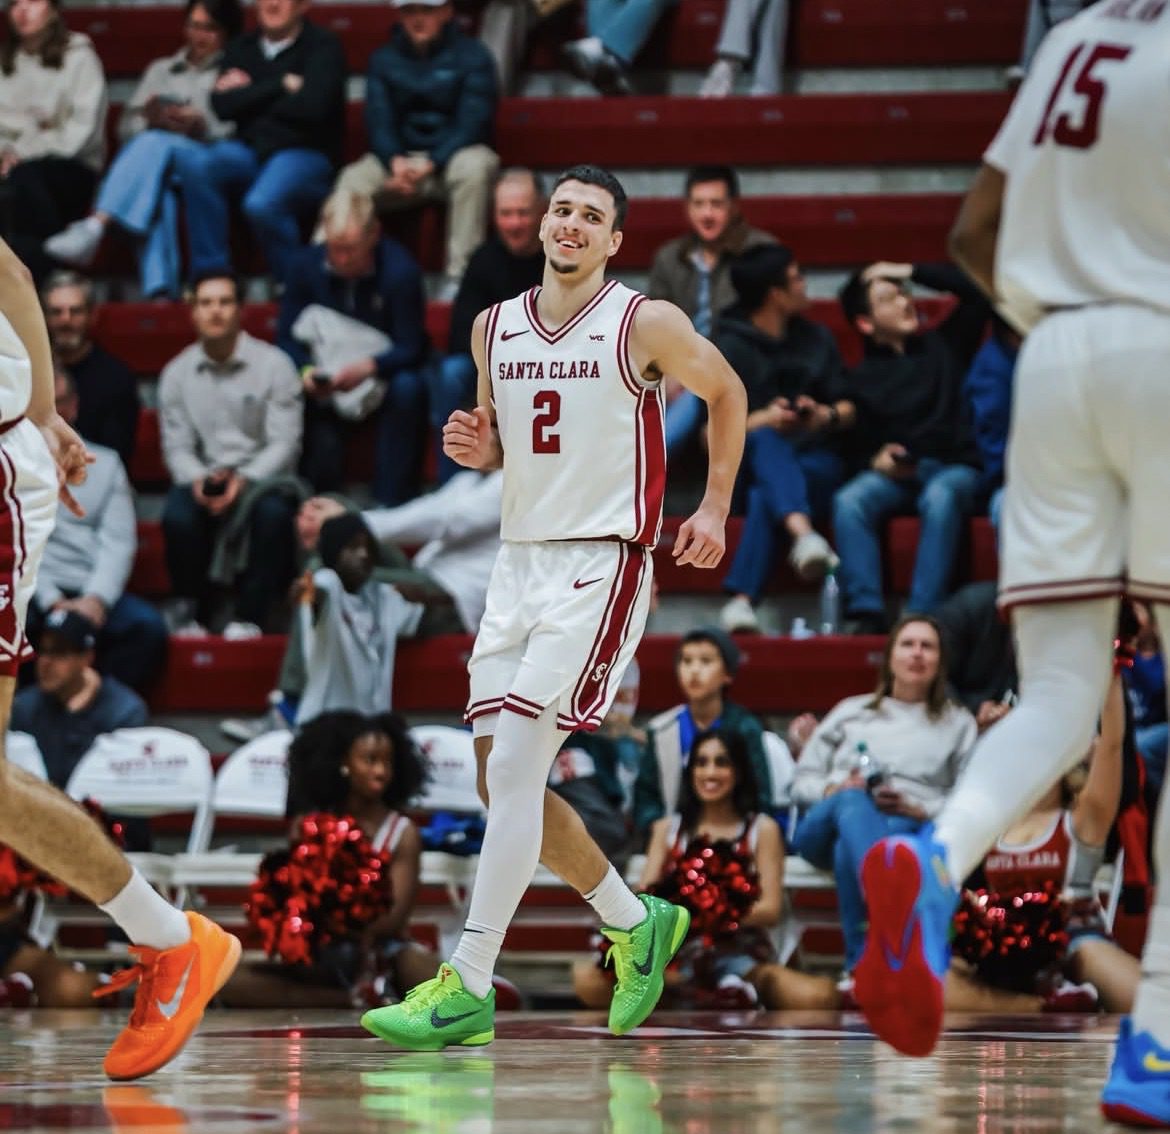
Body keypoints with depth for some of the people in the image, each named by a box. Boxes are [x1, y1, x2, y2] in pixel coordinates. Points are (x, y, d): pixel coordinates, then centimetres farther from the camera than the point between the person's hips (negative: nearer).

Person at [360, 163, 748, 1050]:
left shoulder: (647, 325, -7)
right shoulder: (495, 328, 8)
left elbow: (727, 392, 8)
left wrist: (715, 508, 2)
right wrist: (477, 449, -2)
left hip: (602, 567, -7)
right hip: (521, 559, 7)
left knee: (513, 762, -17)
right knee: (505, 779, 8)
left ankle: (468, 988, -18)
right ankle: (637, 924, 29)